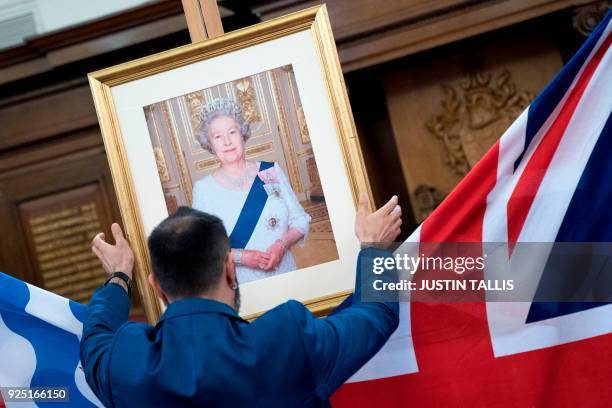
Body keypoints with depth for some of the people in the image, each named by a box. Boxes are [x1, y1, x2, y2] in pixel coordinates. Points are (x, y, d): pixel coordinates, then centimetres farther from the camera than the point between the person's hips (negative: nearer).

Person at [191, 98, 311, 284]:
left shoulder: (271, 171, 5)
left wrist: (282, 244, -10)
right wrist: (241, 256, -15)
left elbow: (300, 220, 8)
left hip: (285, 275, 1)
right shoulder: (203, 189, 0)